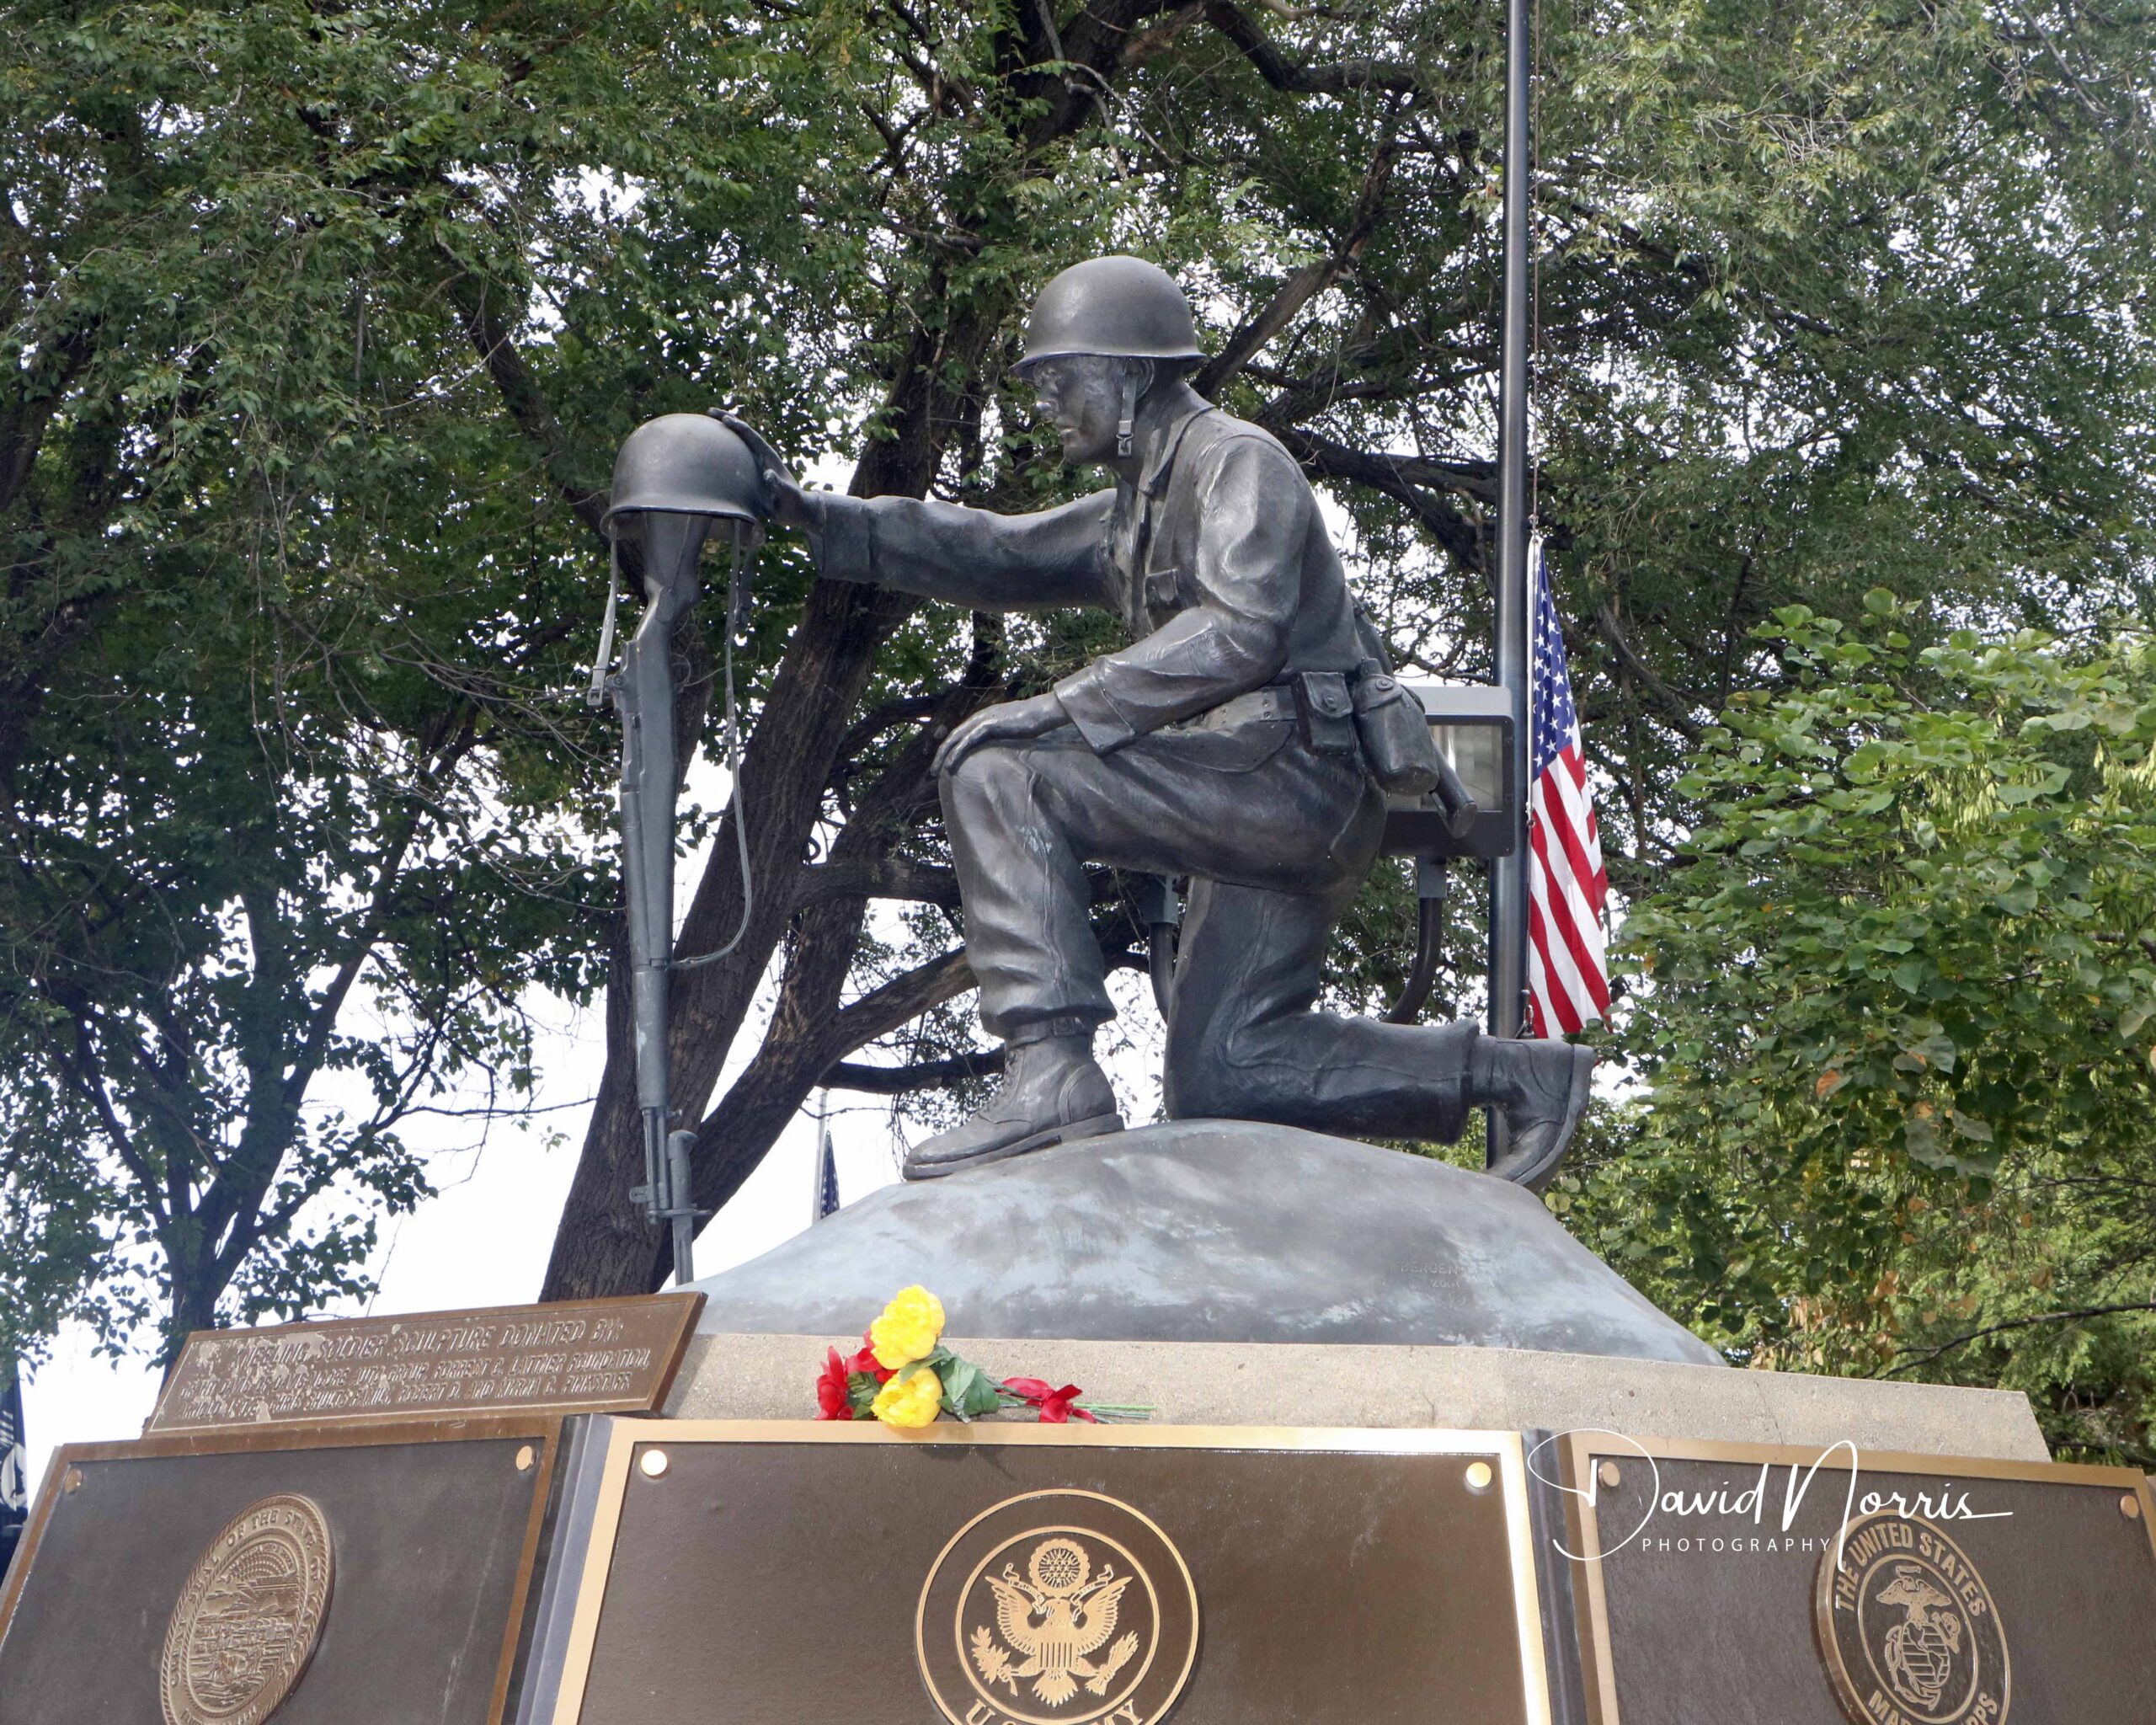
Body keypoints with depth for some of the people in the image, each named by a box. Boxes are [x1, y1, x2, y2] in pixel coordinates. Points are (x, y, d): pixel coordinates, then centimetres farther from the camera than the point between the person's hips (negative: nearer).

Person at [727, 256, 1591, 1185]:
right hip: (1268, 805, 10)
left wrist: (1059, 711, -24)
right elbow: (996, 554, 19)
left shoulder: (1237, 459, -5)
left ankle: (1052, 1074, -24)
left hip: (1291, 773, -10)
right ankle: (1512, 1072, 14)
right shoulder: (1129, 512, 24)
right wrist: (815, 511, 13)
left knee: (989, 764, -18)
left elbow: (1238, 632, -20)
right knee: (1220, 1080, 9)